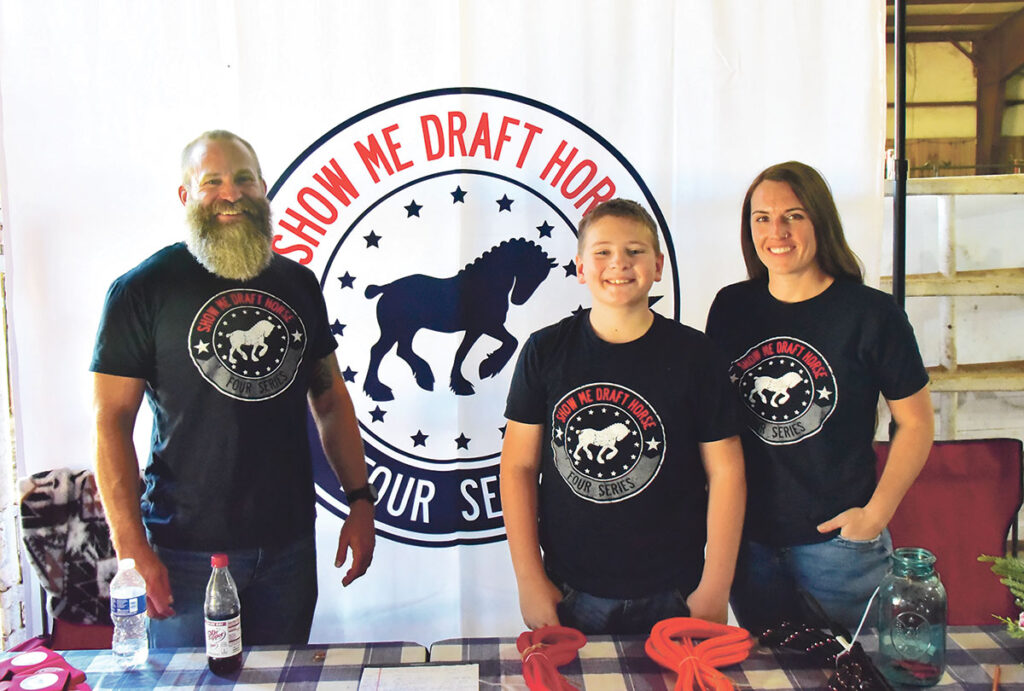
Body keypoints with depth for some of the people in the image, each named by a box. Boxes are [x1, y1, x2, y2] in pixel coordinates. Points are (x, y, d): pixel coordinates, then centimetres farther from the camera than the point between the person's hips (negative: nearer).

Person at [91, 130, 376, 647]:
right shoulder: (143, 290, -5)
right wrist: (132, 548, -15)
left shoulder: (297, 284, 8)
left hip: (290, 543, 4)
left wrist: (360, 500, 7)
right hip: (187, 550, -3)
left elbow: (330, 397, 13)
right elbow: (111, 420, -8)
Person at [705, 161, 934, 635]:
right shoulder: (731, 307, 2)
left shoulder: (871, 312, -9)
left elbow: (915, 423, -3)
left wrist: (876, 513, -9)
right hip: (748, 538, 3)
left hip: (837, 542, -3)